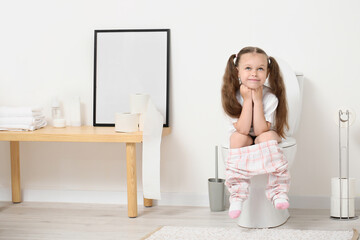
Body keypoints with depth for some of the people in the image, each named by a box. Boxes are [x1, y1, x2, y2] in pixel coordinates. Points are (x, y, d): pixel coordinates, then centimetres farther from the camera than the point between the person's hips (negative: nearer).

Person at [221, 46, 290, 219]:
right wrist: (247, 100, -29)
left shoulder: (270, 98, -21)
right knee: (238, 138, -31)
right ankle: (237, 195, -29)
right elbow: (242, 130, -27)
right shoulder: (234, 96, -19)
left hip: (265, 136, -1)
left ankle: (278, 191, -29)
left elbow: (260, 131, -28)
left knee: (268, 136, -33)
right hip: (242, 138, 1)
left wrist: (257, 101, -31)